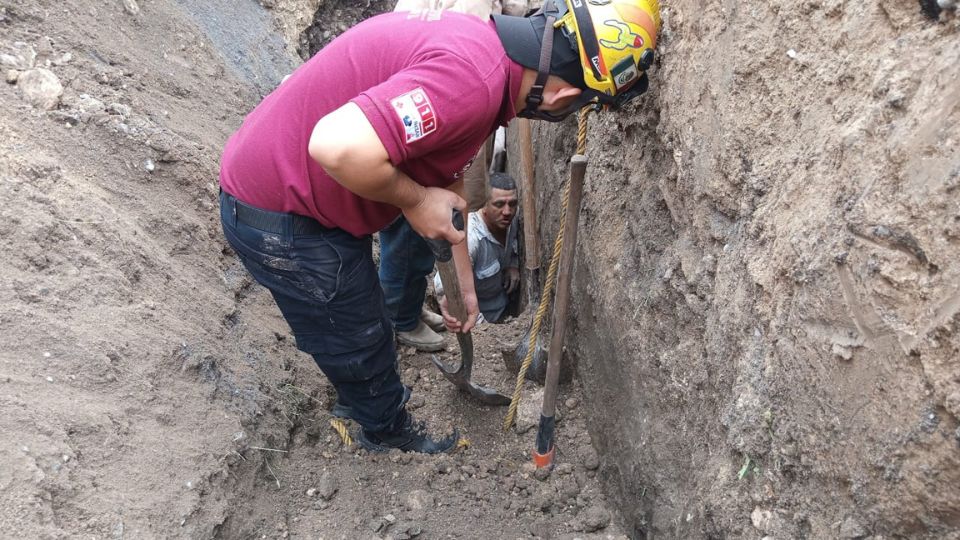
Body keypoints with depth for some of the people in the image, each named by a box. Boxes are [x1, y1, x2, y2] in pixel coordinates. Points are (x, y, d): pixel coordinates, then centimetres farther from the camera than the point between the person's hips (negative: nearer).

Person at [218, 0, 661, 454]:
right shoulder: (472, 81, -29)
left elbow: (449, 186, 15)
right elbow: (339, 149, -40)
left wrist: (463, 285, 22)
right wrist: (414, 199, -20)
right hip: (282, 219, -9)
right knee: (357, 341, 15)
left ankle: (365, 398, 56)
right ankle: (387, 430, 43)